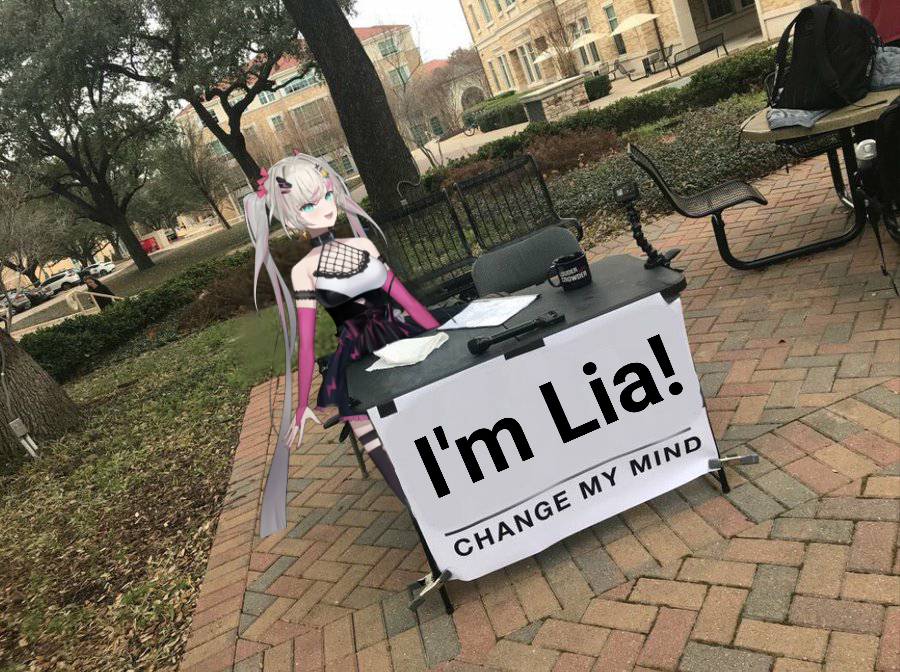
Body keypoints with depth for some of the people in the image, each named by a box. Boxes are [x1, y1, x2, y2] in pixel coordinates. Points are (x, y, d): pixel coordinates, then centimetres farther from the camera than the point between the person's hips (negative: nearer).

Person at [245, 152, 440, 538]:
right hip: (357, 365, -3)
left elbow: (402, 295, 11)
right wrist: (301, 405, -1)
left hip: (400, 340, 3)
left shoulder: (361, 245, 4)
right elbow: (305, 343, -3)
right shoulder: (304, 270, -5)